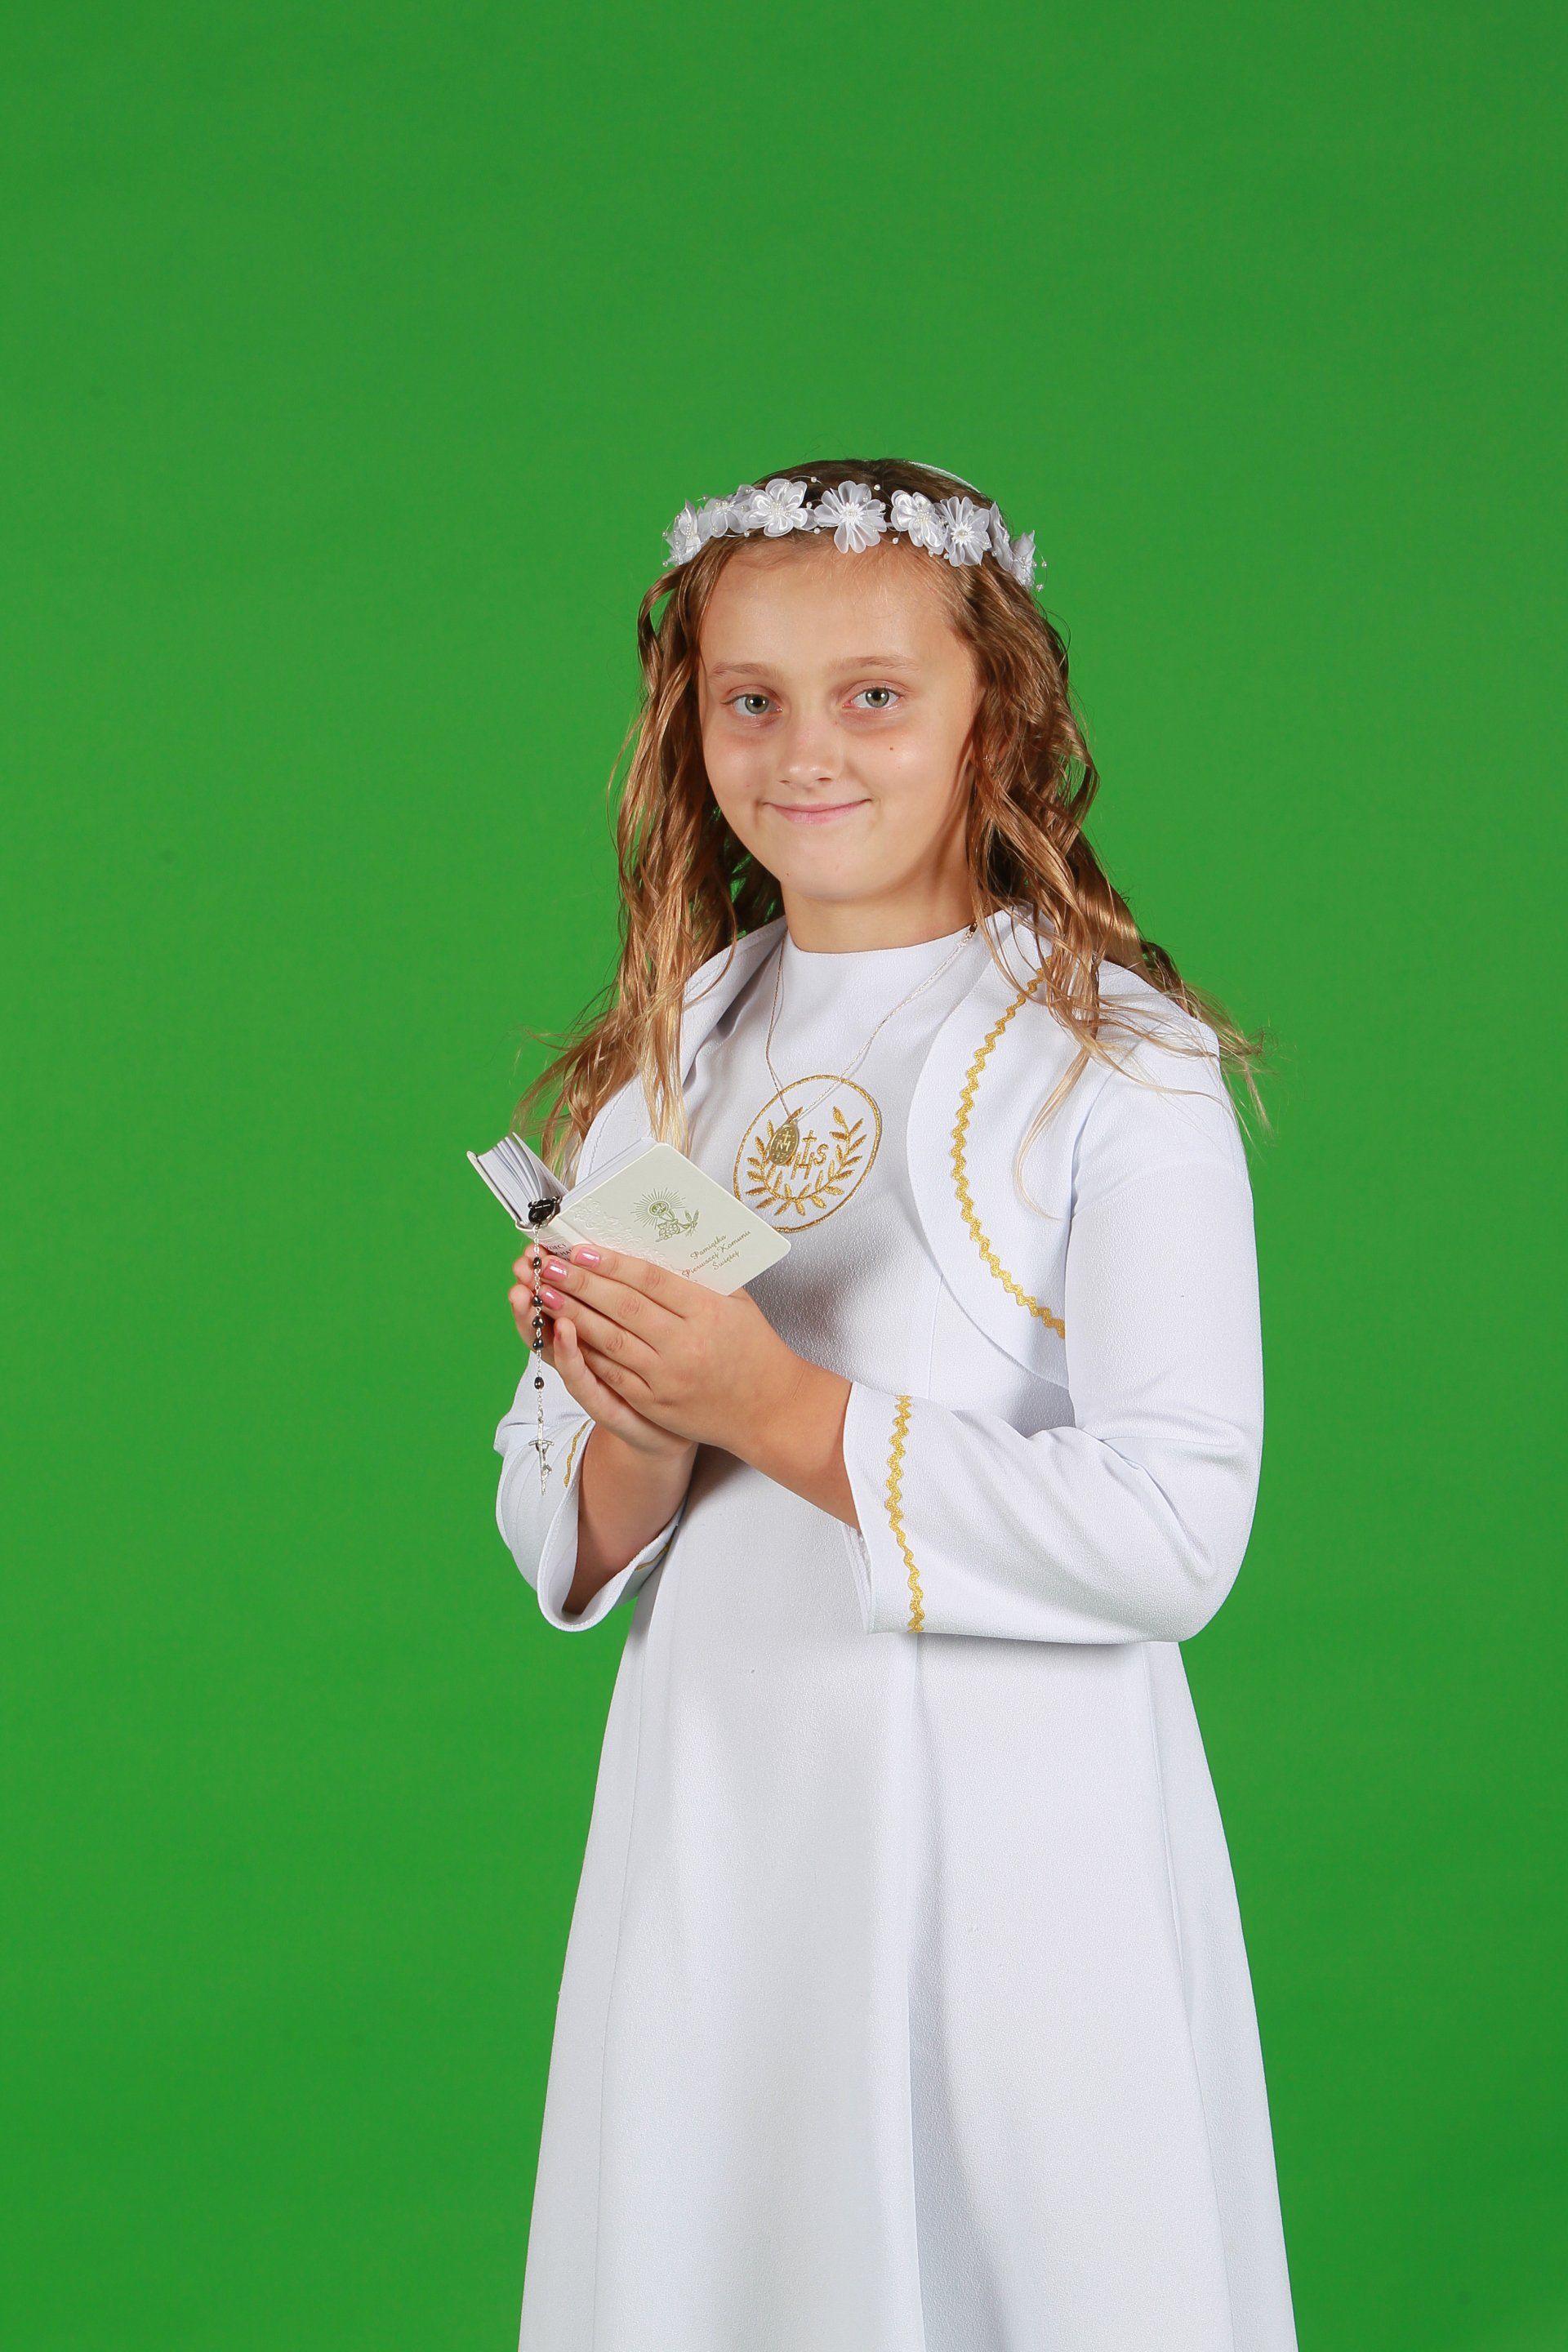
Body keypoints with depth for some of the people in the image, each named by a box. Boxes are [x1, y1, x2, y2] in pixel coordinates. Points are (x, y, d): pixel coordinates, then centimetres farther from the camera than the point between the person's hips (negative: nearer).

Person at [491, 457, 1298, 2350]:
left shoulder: (1117, 1063, -8)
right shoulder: (658, 1070, 7)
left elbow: (1176, 1534, -17)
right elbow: (552, 1537, 8)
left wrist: (777, 1408, -19)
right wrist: (638, 1448, -14)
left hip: (1014, 1837, -4)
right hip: (711, 1821, 5)